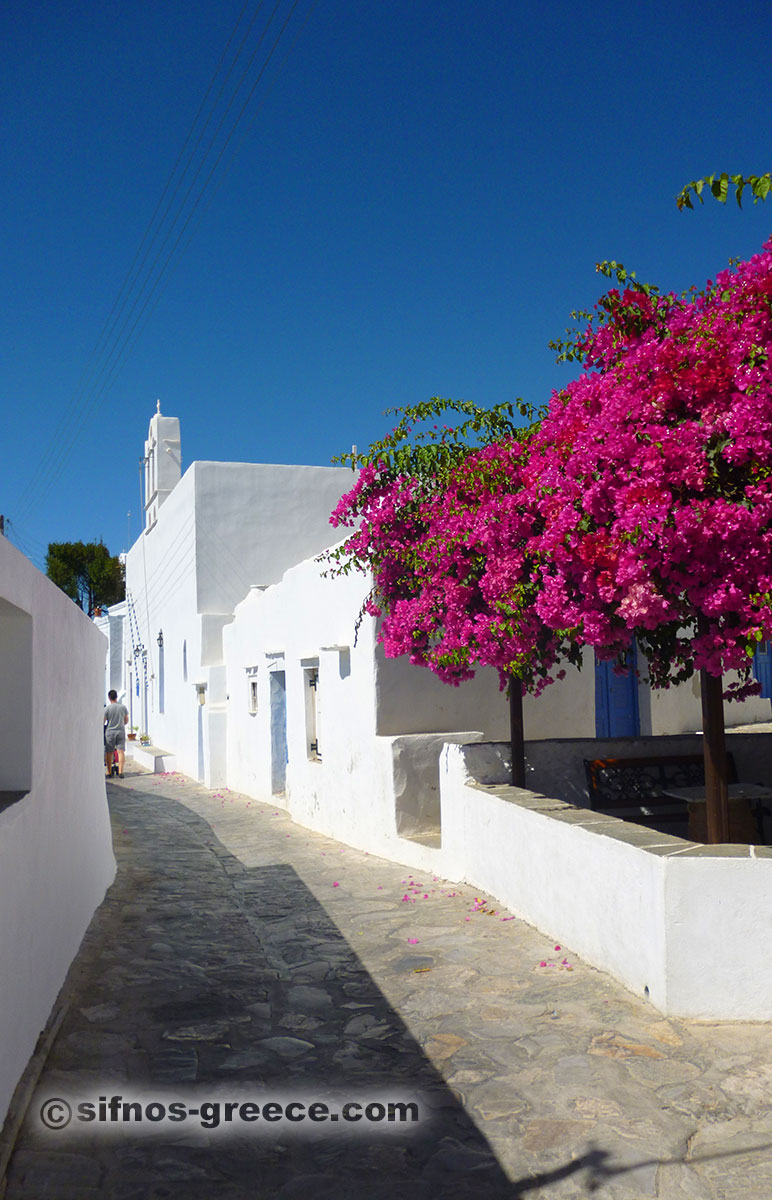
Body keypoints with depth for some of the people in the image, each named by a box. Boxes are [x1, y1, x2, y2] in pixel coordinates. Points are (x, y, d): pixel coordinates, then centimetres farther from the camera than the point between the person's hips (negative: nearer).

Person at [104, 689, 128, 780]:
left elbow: (103, 722, -5)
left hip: (110, 732, -2)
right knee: (121, 751, -2)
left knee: (109, 753, 9)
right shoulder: (123, 707, 2)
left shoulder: (107, 709, -7)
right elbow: (126, 721, 12)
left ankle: (109, 772, 16)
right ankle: (120, 772, -11)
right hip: (121, 731, 2)